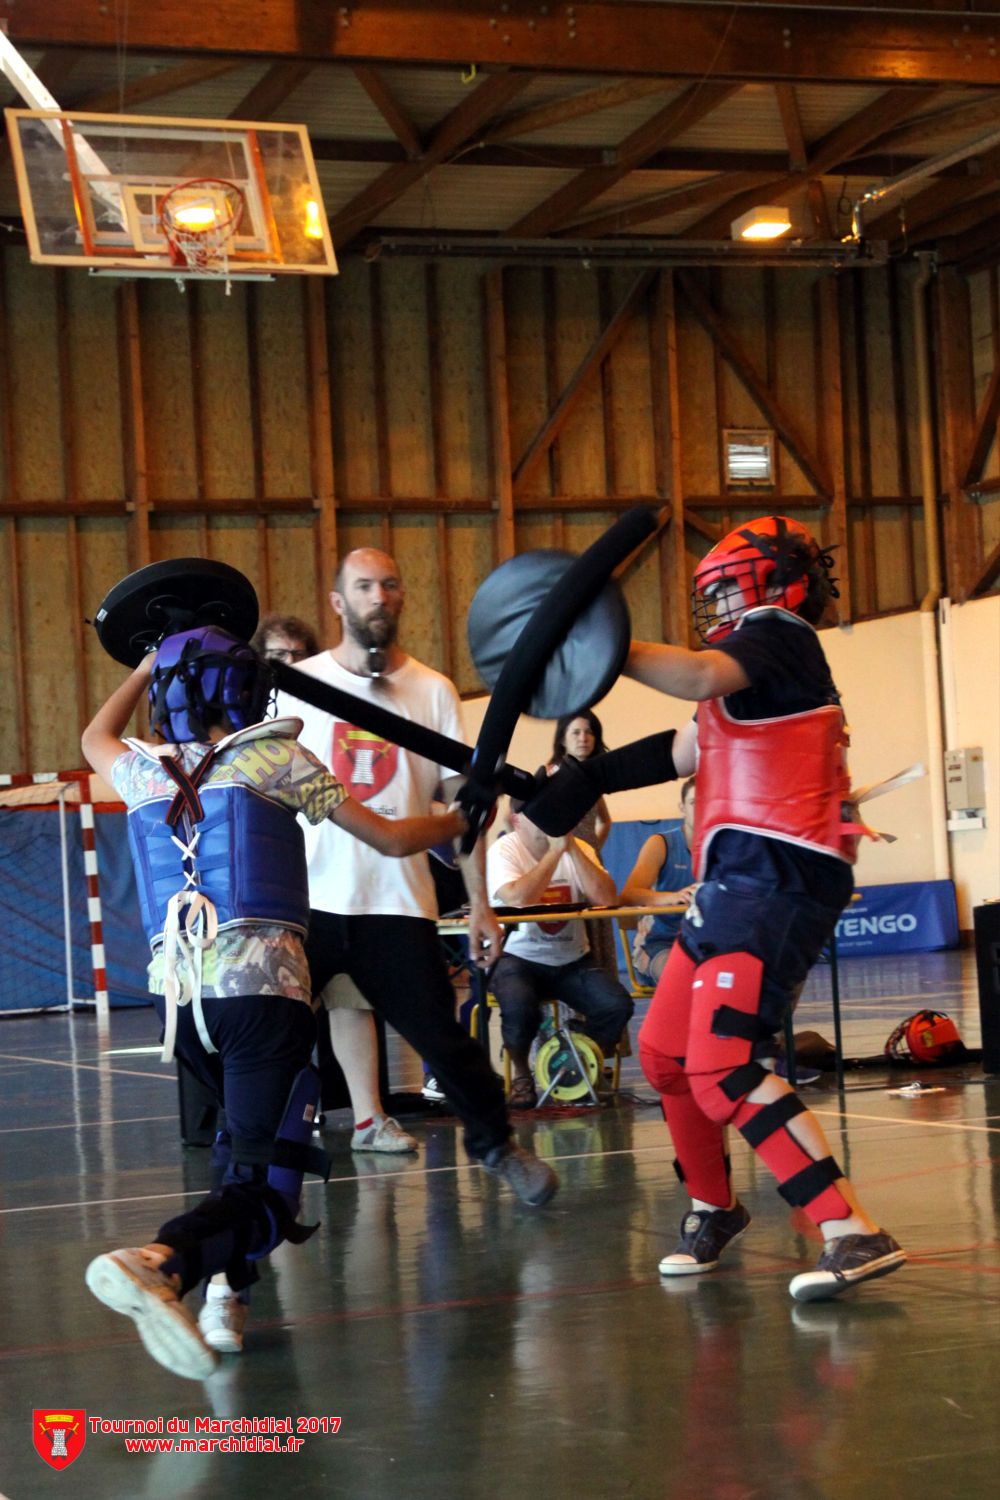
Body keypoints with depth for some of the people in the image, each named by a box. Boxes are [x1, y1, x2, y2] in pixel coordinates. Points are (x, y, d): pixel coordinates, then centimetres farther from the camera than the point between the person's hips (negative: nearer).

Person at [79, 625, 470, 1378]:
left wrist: (147, 667, 51)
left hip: (175, 993, 5)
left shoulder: (145, 772, 13)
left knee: (248, 1133, 30)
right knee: (265, 1184, -8)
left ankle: (227, 1287, 10)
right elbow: (392, 839, 9)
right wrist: (462, 820, 28)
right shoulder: (277, 761, 3)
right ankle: (161, 1261, -38)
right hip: (263, 984, -5)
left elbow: (96, 736, 40)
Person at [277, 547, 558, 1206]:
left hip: (398, 904, 0)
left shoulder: (434, 692, 5)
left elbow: (464, 800, 5)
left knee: (445, 1040, 2)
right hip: (305, 902, 0)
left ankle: (497, 1144, 25)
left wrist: (479, 904, 0)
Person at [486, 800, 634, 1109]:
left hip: (573, 960, 4)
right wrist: (555, 849, -23)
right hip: (519, 958, -4)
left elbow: (607, 899, -14)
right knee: (518, 1007, -35)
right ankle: (520, 1073, -4)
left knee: (617, 1005, -22)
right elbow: (518, 899, -29)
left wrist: (572, 847, -18)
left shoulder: (578, 849, 2)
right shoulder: (503, 851, -9)